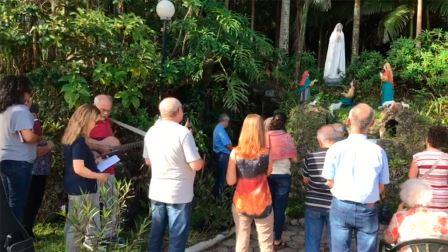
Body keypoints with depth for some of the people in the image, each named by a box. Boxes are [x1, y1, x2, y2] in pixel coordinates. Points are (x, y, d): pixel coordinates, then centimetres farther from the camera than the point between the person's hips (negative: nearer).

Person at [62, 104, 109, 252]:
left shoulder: (71, 138, 9)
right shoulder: (79, 142, -20)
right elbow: (79, 169, -25)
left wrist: (94, 162, 16)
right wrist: (99, 176, -14)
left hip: (74, 189, 10)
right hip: (82, 191, -10)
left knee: (73, 225, 13)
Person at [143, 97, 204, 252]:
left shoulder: (151, 132, 4)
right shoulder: (183, 132, -16)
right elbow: (196, 165, -17)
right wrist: (201, 161, 4)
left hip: (156, 191, 6)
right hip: (179, 194, -6)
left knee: (156, 233, 16)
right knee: (177, 236, 4)